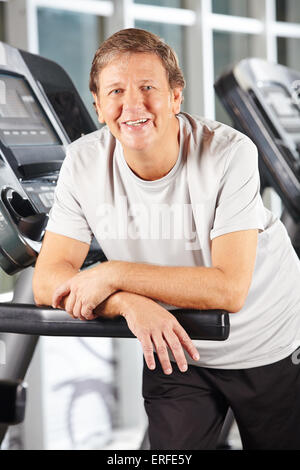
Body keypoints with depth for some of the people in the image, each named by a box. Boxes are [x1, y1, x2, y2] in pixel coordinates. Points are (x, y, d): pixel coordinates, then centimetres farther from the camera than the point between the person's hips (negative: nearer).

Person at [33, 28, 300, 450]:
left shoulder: (229, 152, -24)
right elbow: (48, 283, -16)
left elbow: (228, 288, -29)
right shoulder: (85, 162, -14)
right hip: (172, 352, 2)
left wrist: (113, 274, -29)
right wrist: (130, 302, -34)